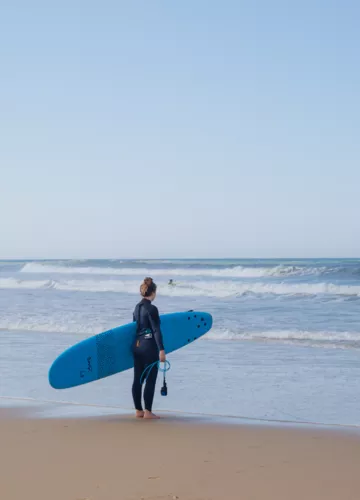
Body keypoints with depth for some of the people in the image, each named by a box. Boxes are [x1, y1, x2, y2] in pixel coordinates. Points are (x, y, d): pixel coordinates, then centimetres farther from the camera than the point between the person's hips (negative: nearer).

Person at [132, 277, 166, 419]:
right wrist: (161, 350, -18)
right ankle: (147, 412, 0)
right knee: (150, 380, -1)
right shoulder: (151, 309, -14)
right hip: (149, 346, -8)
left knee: (137, 379, 10)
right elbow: (156, 331, -18)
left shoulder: (137, 308, 10)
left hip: (136, 345, 8)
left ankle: (138, 410, 17)